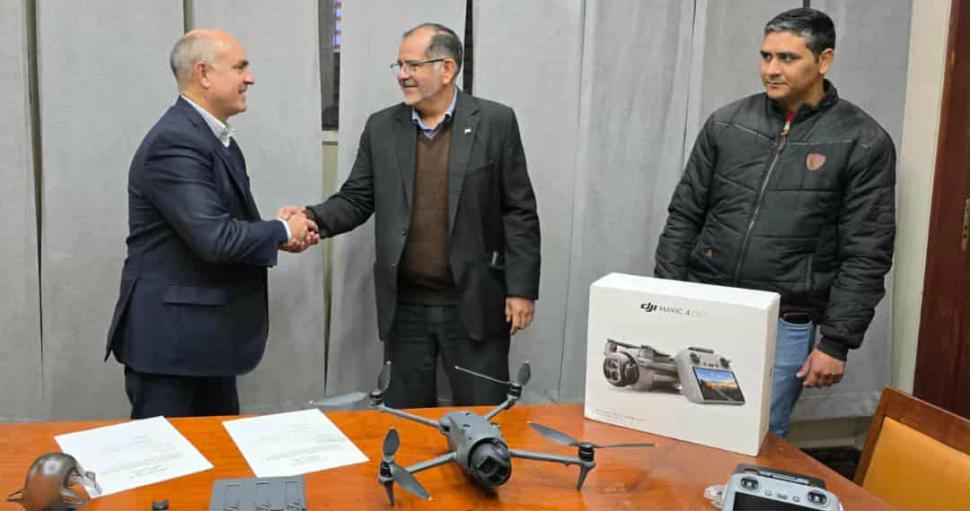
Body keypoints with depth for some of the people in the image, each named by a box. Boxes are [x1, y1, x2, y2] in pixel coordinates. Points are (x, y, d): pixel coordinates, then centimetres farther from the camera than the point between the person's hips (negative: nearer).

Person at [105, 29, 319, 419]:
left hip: (207, 332, 10)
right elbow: (215, 238, -27)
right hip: (167, 336, -10)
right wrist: (282, 231, -11)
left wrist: (282, 232, -1)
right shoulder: (174, 143, -20)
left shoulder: (216, 138, 11)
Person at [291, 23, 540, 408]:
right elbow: (356, 199, 7)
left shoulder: (495, 122, -4)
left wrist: (521, 288, -7)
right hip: (404, 306, 3)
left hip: (474, 302, -3)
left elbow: (519, 212, -3)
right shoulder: (381, 127, 5)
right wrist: (314, 219, -14)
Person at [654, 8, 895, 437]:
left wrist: (836, 341, -9)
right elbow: (684, 217, 7)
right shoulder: (725, 124, 3)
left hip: (784, 327, -3)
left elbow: (866, 256, -6)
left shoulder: (863, 142, -5)